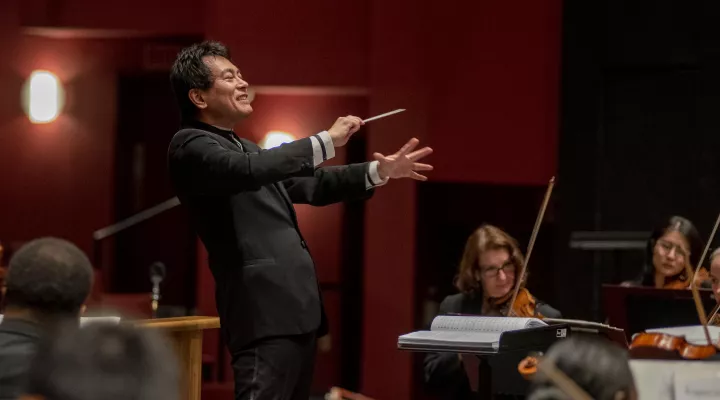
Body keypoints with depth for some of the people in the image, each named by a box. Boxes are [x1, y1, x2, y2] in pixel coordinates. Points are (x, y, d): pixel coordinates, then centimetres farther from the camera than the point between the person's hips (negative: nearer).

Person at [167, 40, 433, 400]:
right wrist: (326, 141, -18)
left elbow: (311, 185, 29)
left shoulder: (243, 147, 23)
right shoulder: (190, 146, -6)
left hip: (295, 308, 10)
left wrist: (379, 172, 21)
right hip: (266, 310, -10)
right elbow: (249, 171, -23)